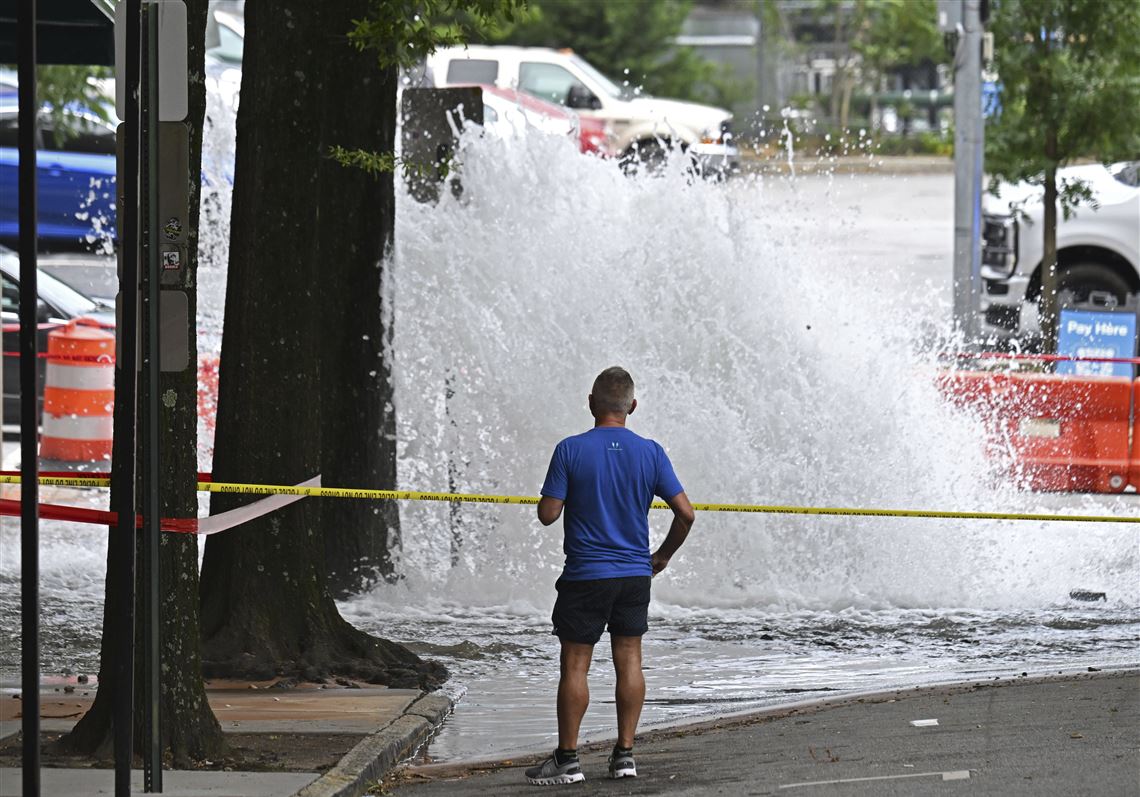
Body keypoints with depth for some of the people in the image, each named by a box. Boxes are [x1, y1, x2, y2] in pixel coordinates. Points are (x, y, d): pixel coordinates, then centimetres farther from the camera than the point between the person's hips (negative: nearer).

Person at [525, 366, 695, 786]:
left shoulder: (570, 451, -10)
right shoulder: (649, 452, -2)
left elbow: (548, 513, -9)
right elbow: (685, 512, -3)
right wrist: (663, 555, 12)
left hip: (585, 576, -3)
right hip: (634, 574, 3)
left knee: (574, 665, 3)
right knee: (629, 660, 11)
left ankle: (568, 759, 6)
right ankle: (625, 753, 12)